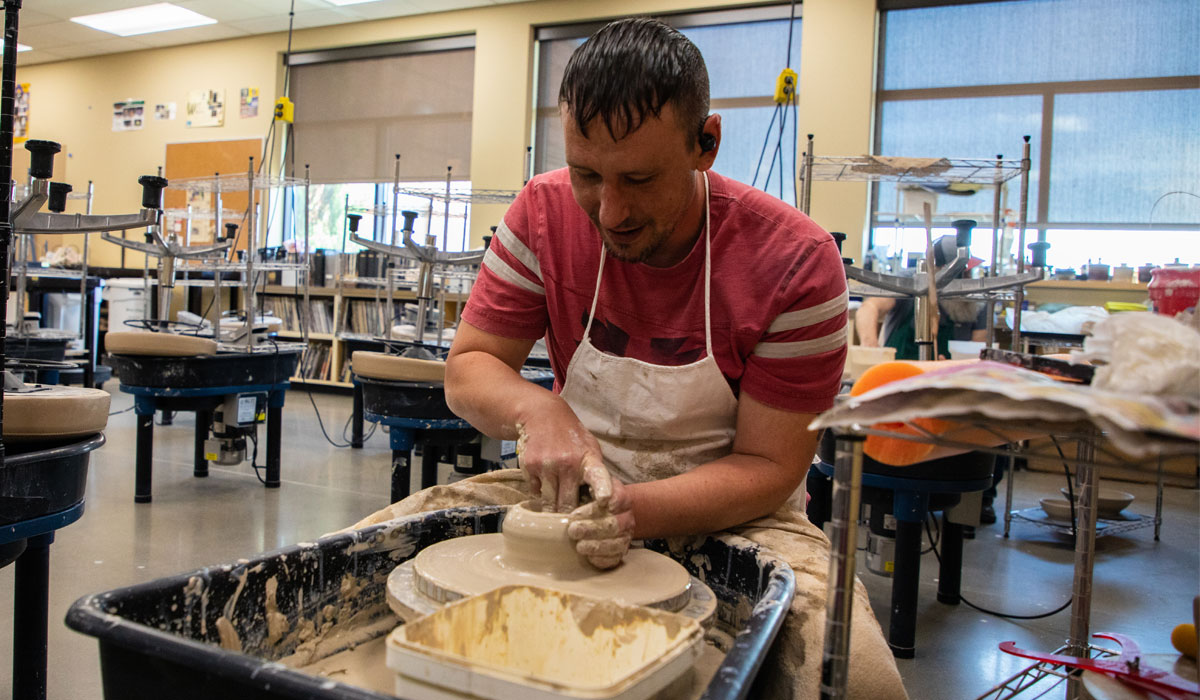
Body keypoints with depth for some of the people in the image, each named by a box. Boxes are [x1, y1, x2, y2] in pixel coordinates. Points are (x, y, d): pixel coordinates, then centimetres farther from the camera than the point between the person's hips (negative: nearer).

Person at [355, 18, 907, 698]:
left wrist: (634, 510, -31)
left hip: (728, 512, -2)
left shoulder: (795, 261, -18)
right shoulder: (545, 213, -9)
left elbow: (768, 466, -14)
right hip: (576, 489, 3)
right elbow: (469, 368, -3)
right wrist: (534, 409, -26)